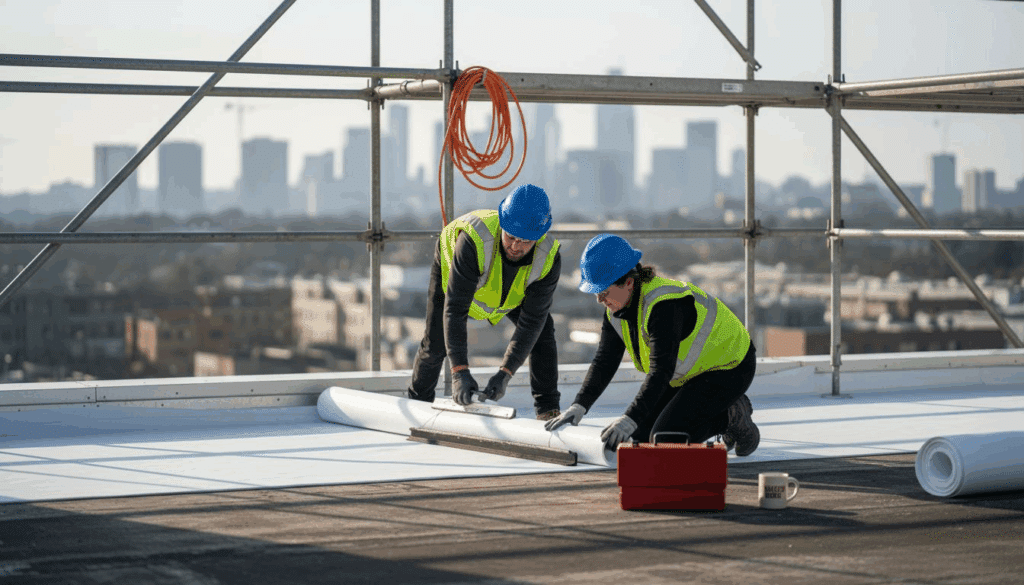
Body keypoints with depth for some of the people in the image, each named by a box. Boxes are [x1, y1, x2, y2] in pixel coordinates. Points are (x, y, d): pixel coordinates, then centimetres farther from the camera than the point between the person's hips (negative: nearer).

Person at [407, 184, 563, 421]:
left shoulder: (548, 258, -38)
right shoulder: (473, 241, -49)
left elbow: (531, 321, -34)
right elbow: (454, 307, -47)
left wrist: (505, 373, -42)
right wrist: (459, 371, -54)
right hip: (453, 265, -2)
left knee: (542, 330, -11)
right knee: (436, 343, 0)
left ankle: (548, 408, 0)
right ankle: (418, 400, 27)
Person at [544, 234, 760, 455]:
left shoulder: (664, 305, -35)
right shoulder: (617, 305, -7)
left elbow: (661, 370, -39)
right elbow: (604, 362, -3)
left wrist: (630, 419, -46)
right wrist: (579, 406, -16)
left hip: (728, 368, -9)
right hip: (691, 370, 9)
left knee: (666, 438, -19)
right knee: (642, 434, 5)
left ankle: (733, 417, 2)